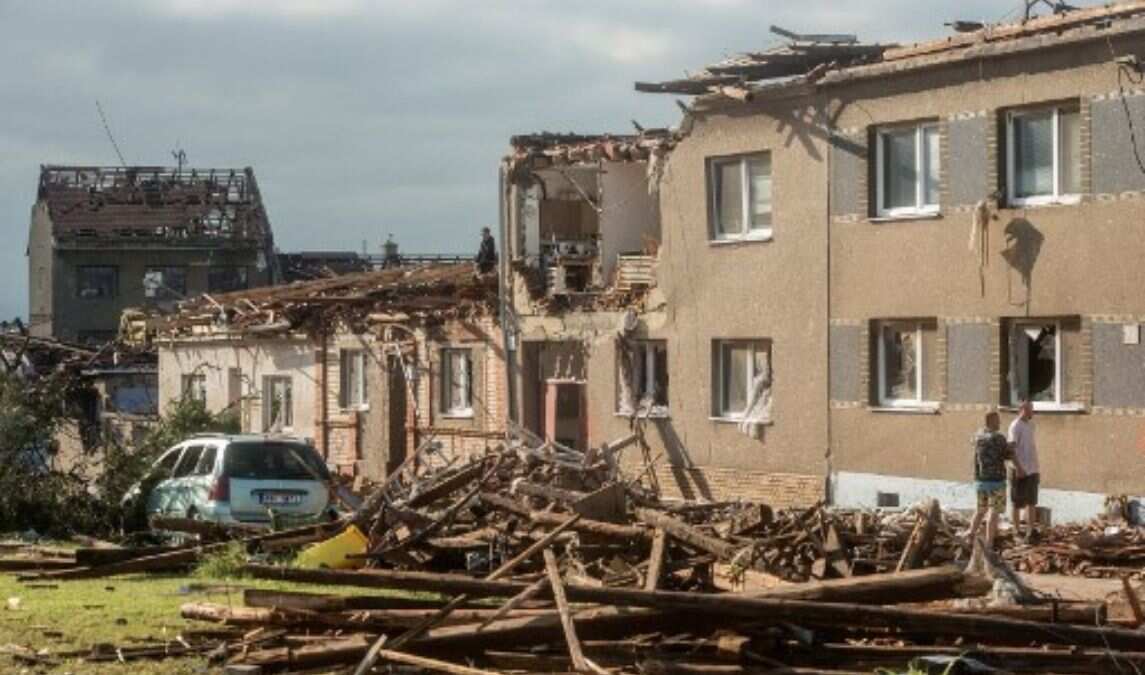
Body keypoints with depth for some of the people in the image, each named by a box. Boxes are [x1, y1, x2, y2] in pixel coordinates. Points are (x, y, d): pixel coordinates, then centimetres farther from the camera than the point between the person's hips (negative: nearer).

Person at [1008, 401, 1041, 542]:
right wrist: (1018, 468, -25)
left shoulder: (1029, 424, 14)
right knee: (1017, 503, 1)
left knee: (1032, 502, 8)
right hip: (1020, 471, -8)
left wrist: (1036, 469, 19)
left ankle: (1030, 531, 12)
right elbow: (1011, 448, -18)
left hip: (1032, 470, 8)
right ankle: (1017, 531, 7)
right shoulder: (1016, 426, -12)